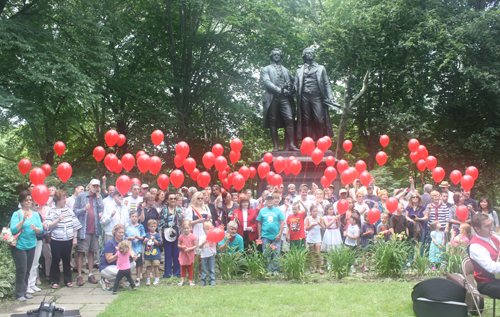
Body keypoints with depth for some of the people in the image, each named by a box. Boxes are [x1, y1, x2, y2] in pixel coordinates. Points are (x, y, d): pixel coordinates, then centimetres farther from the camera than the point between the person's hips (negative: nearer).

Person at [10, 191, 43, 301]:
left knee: (27, 270, 9)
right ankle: (19, 294, 3)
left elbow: (41, 230, 5)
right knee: (21, 269, -7)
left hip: (31, 245, 5)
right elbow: (13, 229, -14)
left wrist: (36, 228, -16)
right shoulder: (17, 214, -4)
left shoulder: (35, 215, 10)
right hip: (19, 246, -5)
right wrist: (23, 220, -25)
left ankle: (24, 291, 19)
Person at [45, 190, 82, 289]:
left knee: (67, 260, 11)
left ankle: (68, 280, 21)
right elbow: (48, 226, -9)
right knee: (56, 260, 4)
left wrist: (75, 238, 4)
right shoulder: (51, 212, -2)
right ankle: (54, 281, 15)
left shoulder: (69, 210, 6)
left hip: (68, 240, 3)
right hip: (56, 241, -3)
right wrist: (58, 220, -19)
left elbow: (75, 225, 8)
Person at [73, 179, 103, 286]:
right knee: (81, 252, -3)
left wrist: (98, 196, -3)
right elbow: (75, 211, 1)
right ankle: (79, 276, 1)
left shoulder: (98, 197, 11)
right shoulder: (81, 196, 3)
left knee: (91, 252, 9)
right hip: (83, 229, -3)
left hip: (95, 229, 3)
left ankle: (91, 274, 16)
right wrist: (84, 209, -17)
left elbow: (101, 210, -3)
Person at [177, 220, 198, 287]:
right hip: (183, 254, 2)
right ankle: (182, 280, 21)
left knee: (190, 268, 6)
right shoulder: (181, 237, -2)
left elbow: (196, 245, -7)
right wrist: (181, 247, -14)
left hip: (190, 254, -2)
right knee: (183, 268, 11)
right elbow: (178, 244, 8)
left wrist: (189, 249, -19)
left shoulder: (193, 237, -9)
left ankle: (190, 281, 16)